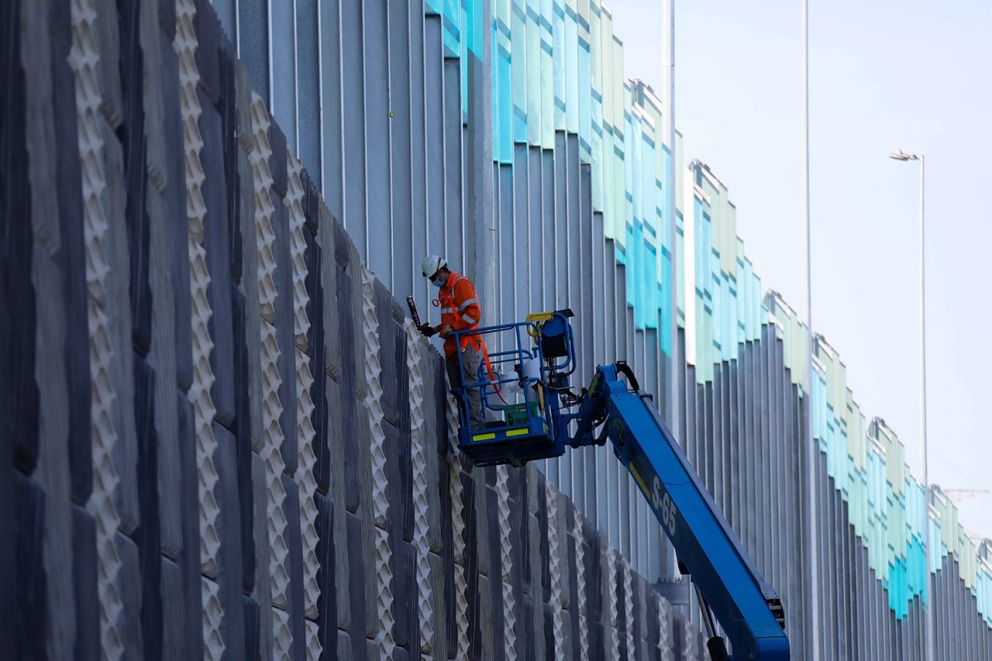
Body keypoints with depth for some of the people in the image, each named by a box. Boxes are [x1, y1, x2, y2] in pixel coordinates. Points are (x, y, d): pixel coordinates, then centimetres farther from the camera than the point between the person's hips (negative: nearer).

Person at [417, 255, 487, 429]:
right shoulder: (444, 288, 21)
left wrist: (451, 328, -18)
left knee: (470, 385, -12)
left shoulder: (460, 283, -8)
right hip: (453, 346, 10)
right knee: (458, 389, 6)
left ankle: (477, 425, -14)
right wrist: (435, 329, 15)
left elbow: (473, 313, -17)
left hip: (466, 344, -10)